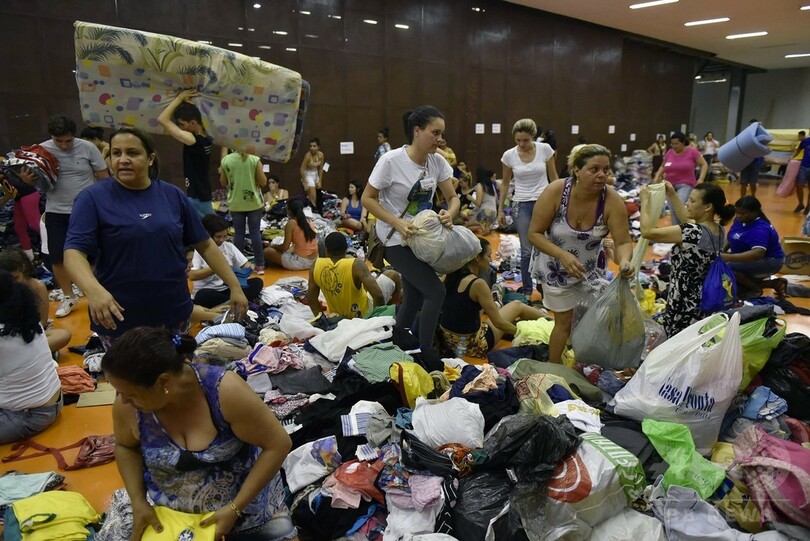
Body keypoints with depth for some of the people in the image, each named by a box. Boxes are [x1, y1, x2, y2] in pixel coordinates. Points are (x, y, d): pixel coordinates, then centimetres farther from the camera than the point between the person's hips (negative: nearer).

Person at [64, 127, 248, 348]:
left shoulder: (173, 195, 1)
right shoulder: (93, 198, -7)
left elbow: (205, 245, 5)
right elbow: (74, 252, -14)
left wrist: (235, 286, 0)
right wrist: (93, 290, -34)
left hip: (174, 314, 3)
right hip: (120, 319, -2)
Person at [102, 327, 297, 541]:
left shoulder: (225, 391, -30)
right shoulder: (126, 406, -18)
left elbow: (279, 444, -21)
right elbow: (126, 446, 5)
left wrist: (235, 508, -21)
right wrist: (138, 502, -8)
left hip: (246, 494, -2)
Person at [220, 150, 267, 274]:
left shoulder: (225, 160, -4)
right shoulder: (255, 160, -9)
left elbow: (223, 184, 5)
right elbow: (263, 182, -7)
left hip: (235, 204, 1)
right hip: (254, 202, -1)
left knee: (239, 233, 9)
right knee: (255, 233, 5)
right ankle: (259, 265, 8)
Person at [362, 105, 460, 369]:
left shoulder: (437, 161, -4)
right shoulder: (391, 160, -21)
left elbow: (453, 198, 0)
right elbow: (368, 199, -15)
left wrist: (449, 214, -23)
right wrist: (398, 223, -27)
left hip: (422, 237, 7)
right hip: (396, 240, -7)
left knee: (414, 298, 15)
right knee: (435, 292, -12)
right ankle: (425, 353, 6)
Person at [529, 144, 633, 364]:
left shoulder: (612, 201, -23)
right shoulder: (555, 192, -26)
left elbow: (623, 242, -21)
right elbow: (535, 233, -20)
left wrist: (624, 261, -43)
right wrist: (563, 255, -33)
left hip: (591, 269, 2)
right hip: (557, 269, -2)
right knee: (565, 322, 6)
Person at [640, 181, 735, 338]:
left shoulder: (694, 233, -24)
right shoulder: (718, 229, 2)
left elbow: (647, 231, -24)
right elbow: (687, 220, 21)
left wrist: (645, 200, -12)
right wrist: (672, 194, 18)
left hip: (684, 306, -8)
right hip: (704, 301, 9)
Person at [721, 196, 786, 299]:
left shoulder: (760, 229, -30)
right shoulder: (741, 220, -4)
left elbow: (758, 253, -46)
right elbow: (732, 238, 13)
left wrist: (729, 257, -56)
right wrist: (722, 251, -5)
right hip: (750, 259, 10)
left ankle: (756, 289, -7)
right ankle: (774, 284, 9)